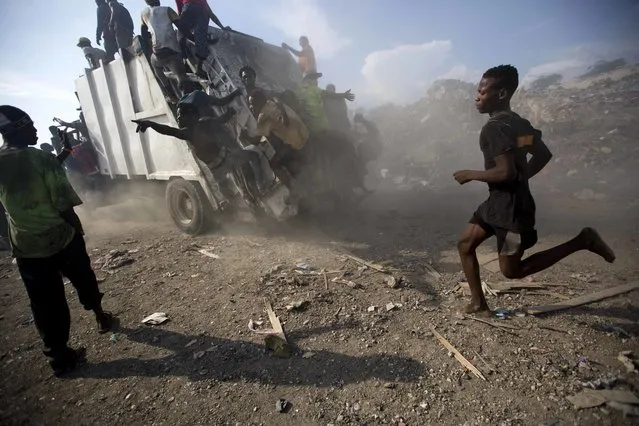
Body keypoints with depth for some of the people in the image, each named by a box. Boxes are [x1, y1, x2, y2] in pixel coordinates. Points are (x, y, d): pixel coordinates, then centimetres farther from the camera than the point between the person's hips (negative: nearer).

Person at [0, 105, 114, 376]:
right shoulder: (43, 159, -17)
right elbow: (64, 205, -18)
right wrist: (79, 230, -2)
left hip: (25, 246, 4)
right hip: (61, 237, -3)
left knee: (45, 303, 10)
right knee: (84, 281, 22)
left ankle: (58, 356, 19)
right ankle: (101, 317, 41)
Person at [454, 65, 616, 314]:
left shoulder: (494, 127, -19)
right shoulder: (516, 122, 11)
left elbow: (506, 172, -26)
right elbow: (543, 154, 18)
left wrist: (471, 175, -13)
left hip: (511, 205, -10)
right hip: (499, 201, 10)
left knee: (512, 271, 2)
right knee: (465, 244, 11)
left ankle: (582, 241, 7)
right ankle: (478, 302, 18)